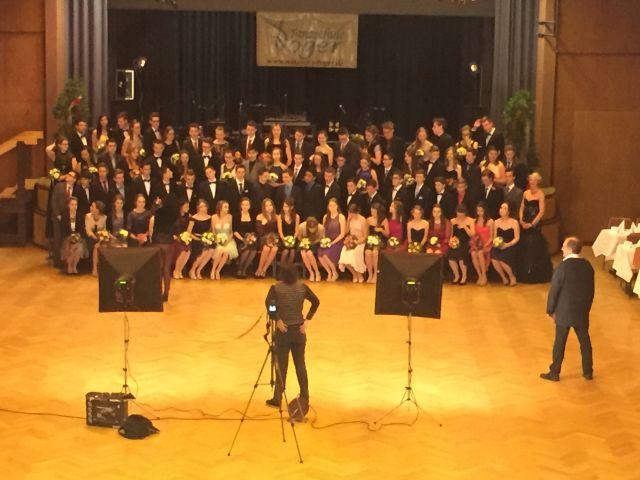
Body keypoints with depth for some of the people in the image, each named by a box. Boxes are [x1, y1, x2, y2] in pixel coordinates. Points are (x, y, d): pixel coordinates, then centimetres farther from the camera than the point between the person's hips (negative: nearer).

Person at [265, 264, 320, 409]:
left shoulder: (276, 288, -8)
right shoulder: (302, 287, 0)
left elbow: (269, 303, -23)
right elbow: (316, 302, 0)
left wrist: (278, 320, -18)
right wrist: (307, 320, 0)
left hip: (283, 330, -2)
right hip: (299, 330, 2)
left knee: (281, 366, 4)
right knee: (300, 364, 13)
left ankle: (277, 399, 8)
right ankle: (305, 397, 18)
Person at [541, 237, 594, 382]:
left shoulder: (563, 267, -20)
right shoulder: (587, 266, -3)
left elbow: (554, 291, -14)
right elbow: (591, 290, 6)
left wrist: (551, 310, -1)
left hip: (564, 313, -5)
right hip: (582, 312, 5)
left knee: (560, 343, 7)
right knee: (585, 341, 16)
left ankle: (554, 373, 18)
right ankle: (588, 372, 26)